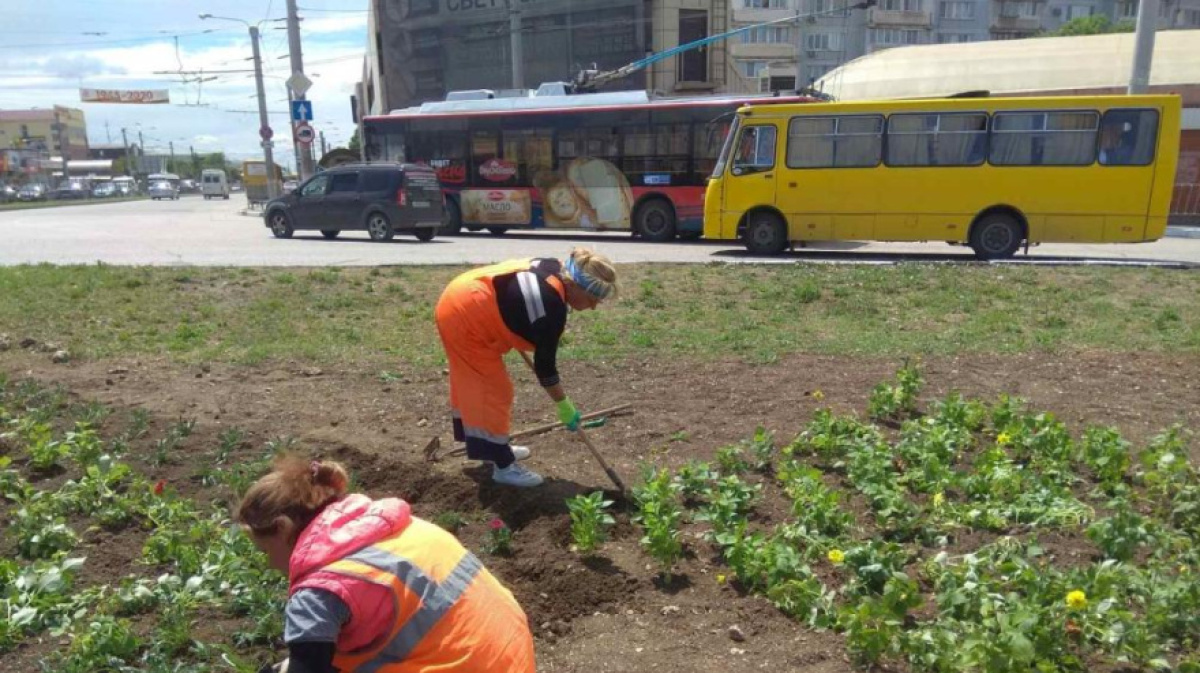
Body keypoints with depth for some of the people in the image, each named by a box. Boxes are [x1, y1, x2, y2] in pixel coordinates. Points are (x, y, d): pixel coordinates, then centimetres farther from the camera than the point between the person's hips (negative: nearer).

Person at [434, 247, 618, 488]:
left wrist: (519, 336, 18)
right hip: (465, 317, -10)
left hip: (458, 304, 10)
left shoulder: (552, 270, 2)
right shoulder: (552, 307, -23)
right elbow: (545, 364, -14)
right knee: (494, 389, -2)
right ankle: (503, 466, 7)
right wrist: (565, 406, -3)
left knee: (475, 383, 20)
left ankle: (494, 448, 35)